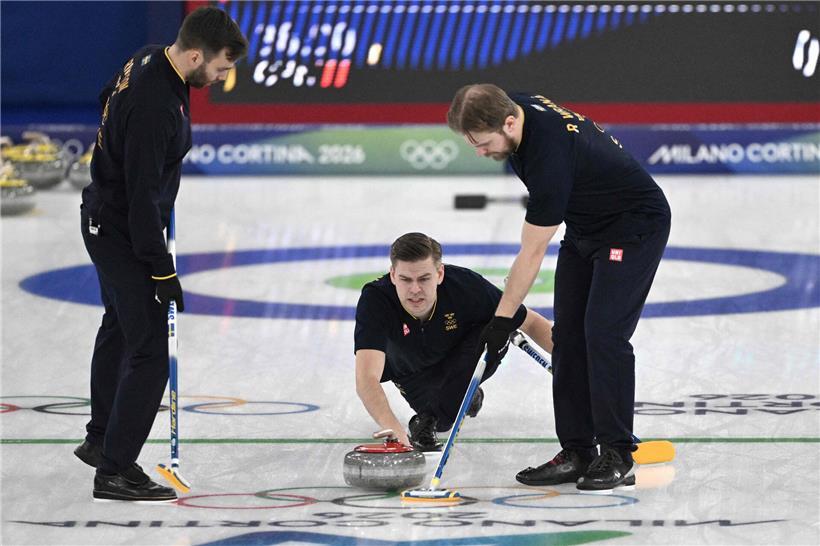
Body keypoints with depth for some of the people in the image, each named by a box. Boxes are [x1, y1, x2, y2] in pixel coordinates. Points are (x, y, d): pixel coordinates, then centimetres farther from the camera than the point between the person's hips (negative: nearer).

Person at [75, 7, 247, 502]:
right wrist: (162, 271, -24)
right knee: (149, 352, -10)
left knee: (120, 329, 26)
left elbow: (109, 99, 19)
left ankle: (101, 439, 43)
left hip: (106, 217, 11)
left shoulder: (151, 61, -3)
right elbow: (142, 196, -30)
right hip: (123, 233, -11)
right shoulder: (155, 105, -32)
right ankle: (115, 471, -7)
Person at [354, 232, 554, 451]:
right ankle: (464, 395, 19)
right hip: (412, 372, 2)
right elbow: (366, 380, -51)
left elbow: (531, 322, -20)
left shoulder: (465, 285, -35)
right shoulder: (375, 300, -39)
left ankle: (429, 419, -17)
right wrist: (394, 430, -67)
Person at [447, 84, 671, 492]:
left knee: (604, 334, -17)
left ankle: (618, 457, -12)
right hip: (585, 225, 9)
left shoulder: (550, 156, -35)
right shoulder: (512, 107, -10)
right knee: (568, 335, 2)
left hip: (634, 227, -9)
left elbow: (532, 253, -28)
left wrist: (503, 320, -21)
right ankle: (577, 452, 3)